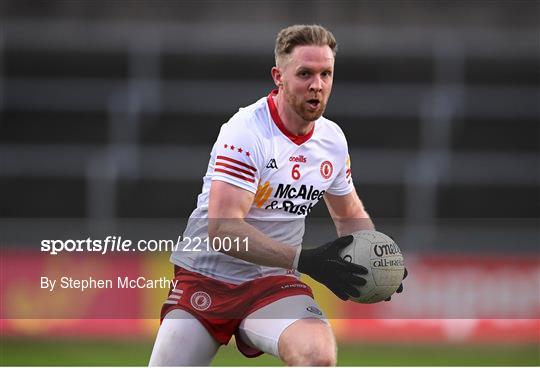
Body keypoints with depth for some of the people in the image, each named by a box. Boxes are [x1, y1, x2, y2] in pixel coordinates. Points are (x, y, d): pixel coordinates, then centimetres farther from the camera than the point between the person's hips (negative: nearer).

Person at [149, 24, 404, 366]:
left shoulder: (333, 139, 2)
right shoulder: (246, 132, -19)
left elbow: (351, 215, 20)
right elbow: (222, 230, -28)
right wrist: (305, 260, -33)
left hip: (273, 282, 3)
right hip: (207, 278, -3)